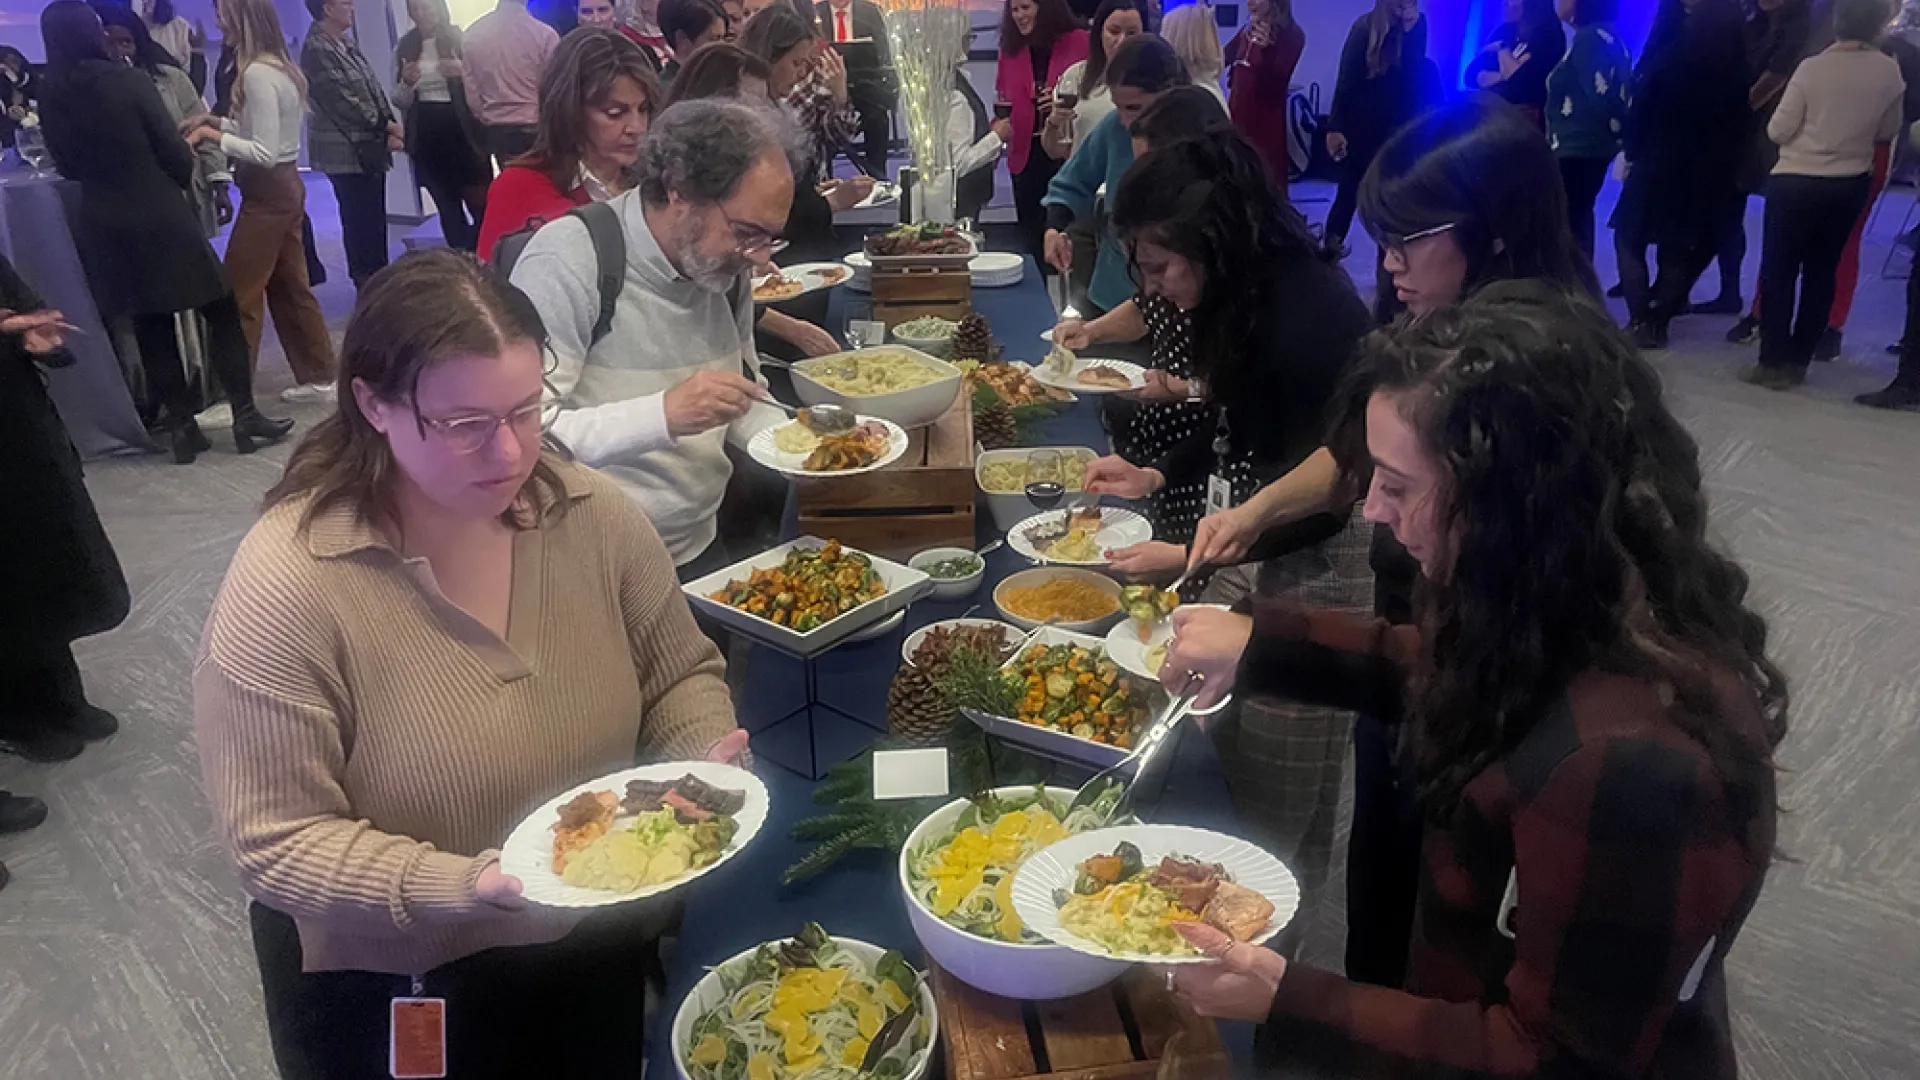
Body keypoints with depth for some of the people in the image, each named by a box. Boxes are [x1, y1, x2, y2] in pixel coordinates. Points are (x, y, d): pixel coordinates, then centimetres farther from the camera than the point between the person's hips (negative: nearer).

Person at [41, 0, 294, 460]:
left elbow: (68, 166, 12)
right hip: (162, 218, -4)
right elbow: (174, 152, -9)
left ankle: (180, 426, 15)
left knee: (150, 326, 12)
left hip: (106, 229, 5)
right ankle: (245, 417, 4)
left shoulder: (50, 96, 1)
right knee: (220, 311, 6)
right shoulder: (130, 80, -12)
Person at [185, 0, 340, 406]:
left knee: (239, 296, -2)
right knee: (290, 287, 15)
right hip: (286, 186, 9)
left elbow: (263, 153, -22)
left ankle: (232, 397, 4)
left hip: (267, 193, -9)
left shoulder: (257, 74, -19)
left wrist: (214, 136, -16)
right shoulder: (279, 67, 9)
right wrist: (218, 122, 6)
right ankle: (319, 378, 21)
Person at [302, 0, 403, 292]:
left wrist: (390, 130, -1)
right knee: (360, 221, -4)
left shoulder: (345, 45, 16)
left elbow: (373, 89, 13)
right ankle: (367, 285, 3)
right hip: (347, 150, -8)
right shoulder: (316, 48, -12)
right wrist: (388, 126, -9)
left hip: (370, 146, 8)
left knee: (374, 219, 12)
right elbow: (343, 100, -16)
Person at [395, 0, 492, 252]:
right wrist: (406, 82, -11)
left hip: (462, 131, -3)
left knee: (481, 204, -9)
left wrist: (463, 72, -18)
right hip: (425, 137, 3)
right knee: (447, 208, 10)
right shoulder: (404, 48, 8)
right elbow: (400, 101, 11)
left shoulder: (460, 40, 0)